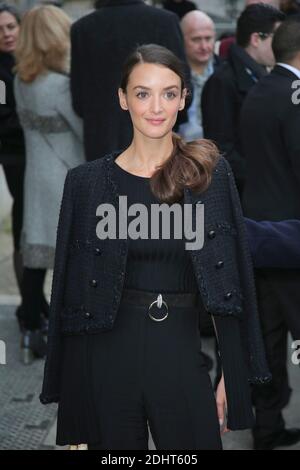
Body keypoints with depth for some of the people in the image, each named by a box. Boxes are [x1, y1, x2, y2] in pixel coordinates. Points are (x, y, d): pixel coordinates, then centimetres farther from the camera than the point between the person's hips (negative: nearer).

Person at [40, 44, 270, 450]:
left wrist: (233, 373, -1)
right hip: (108, 357, 0)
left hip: (182, 356, 0)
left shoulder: (211, 173, 0)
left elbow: (232, 278, 2)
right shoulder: (86, 181, -1)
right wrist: (70, 390, 0)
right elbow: (72, 289, 1)